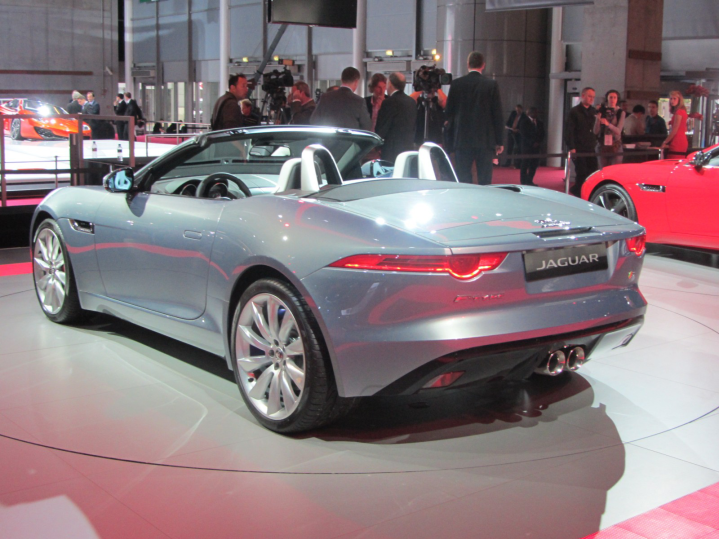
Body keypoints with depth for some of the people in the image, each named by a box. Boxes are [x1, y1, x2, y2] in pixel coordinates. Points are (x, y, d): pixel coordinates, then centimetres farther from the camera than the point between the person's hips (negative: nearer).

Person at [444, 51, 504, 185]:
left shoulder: (456, 84, 1)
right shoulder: (492, 85, -2)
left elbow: (448, 112, 4)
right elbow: (497, 115, -1)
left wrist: (450, 138, 11)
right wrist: (499, 141, 5)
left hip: (462, 140, 1)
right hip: (485, 141, -1)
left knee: (463, 180, 4)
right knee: (485, 181, 2)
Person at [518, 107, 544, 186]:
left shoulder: (540, 123, 16)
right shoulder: (524, 122, 0)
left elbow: (542, 135, 14)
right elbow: (524, 135, -8)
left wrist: (538, 142, -5)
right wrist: (532, 143, -14)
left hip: (536, 146, 5)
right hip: (527, 146, -5)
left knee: (534, 164, 2)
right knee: (525, 165, -4)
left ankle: (529, 181, 9)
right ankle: (523, 182, -1)